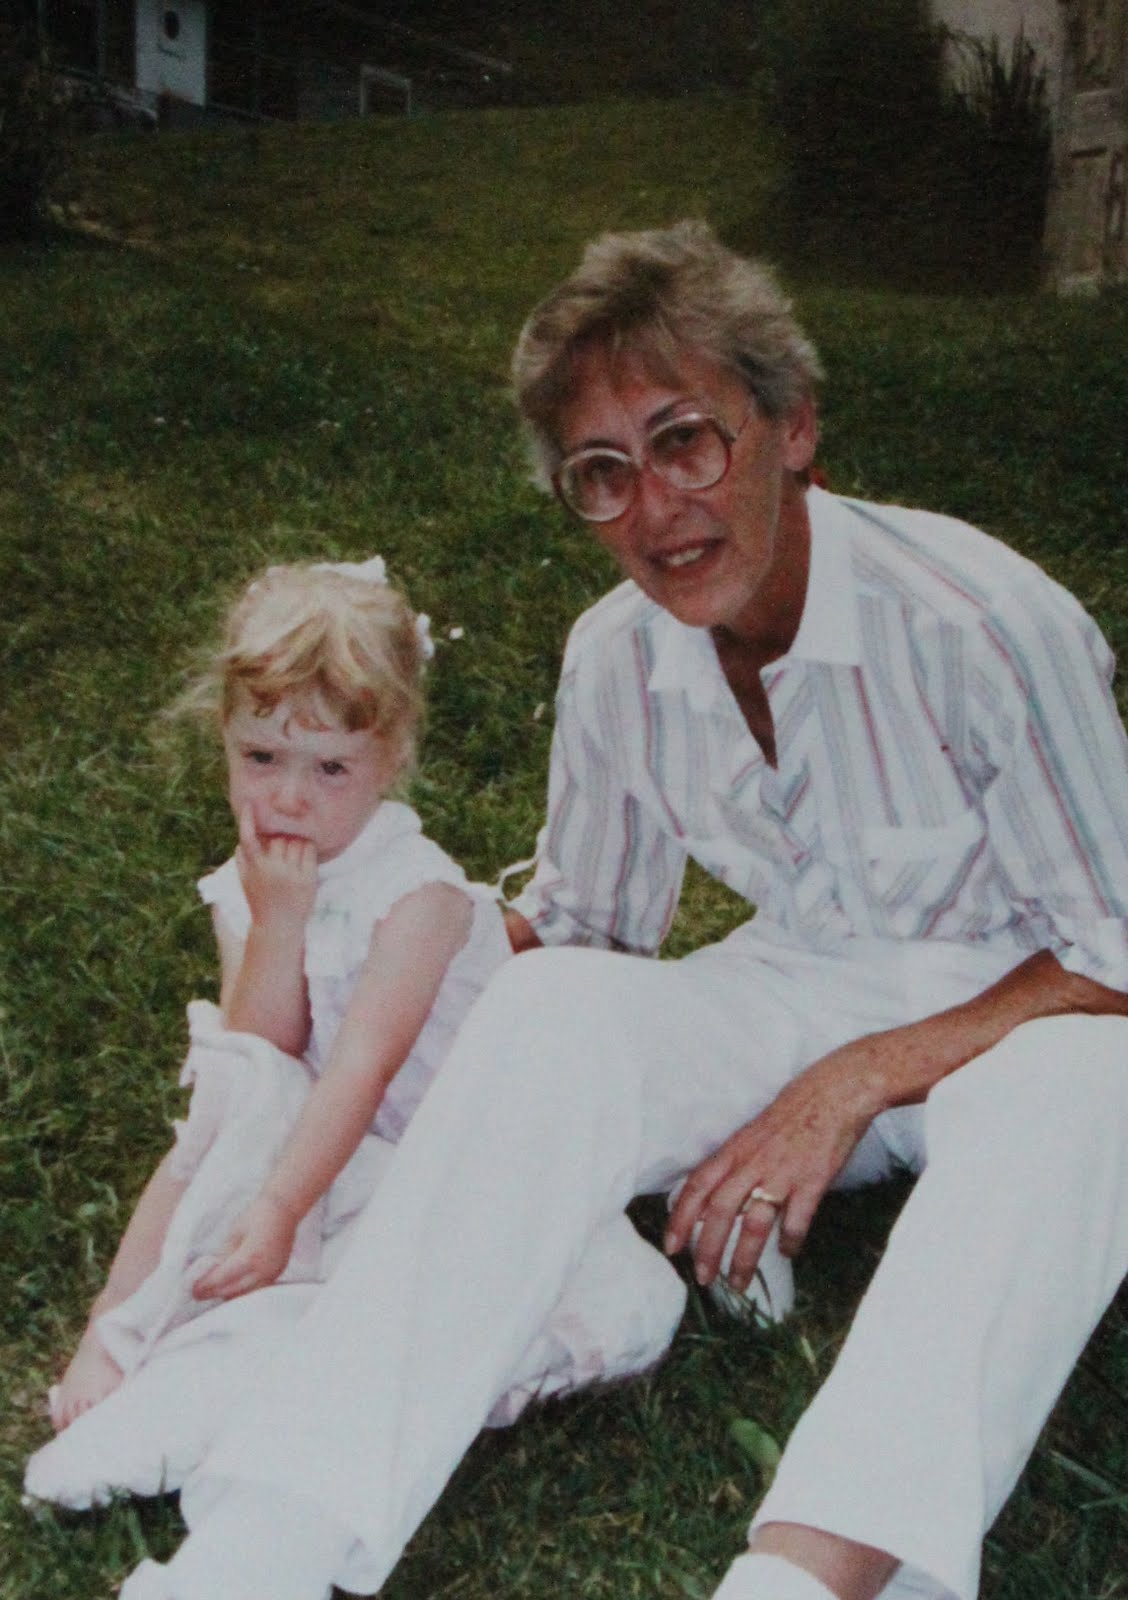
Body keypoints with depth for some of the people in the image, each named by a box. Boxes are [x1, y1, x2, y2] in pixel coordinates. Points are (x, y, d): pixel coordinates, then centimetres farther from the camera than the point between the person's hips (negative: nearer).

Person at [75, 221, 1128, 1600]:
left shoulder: (977, 619, -22)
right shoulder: (617, 658, -5)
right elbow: (581, 926, 9)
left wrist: (854, 1083, -24)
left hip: (1013, 1014, -2)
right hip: (798, 993, 3)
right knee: (553, 1006, -26)